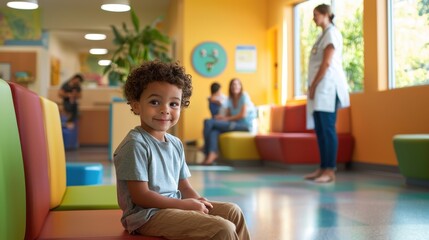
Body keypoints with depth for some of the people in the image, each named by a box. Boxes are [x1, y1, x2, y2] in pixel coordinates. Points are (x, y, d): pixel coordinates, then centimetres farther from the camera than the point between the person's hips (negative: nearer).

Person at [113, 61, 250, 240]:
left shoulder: (175, 144, 11)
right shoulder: (135, 144, -16)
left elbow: (184, 186, 14)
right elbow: (140, 196, -19)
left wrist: (197, 200, -8)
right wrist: (184, 204, -18)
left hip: (174, 205, 9)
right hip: (148, 214, -9)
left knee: (233, 211, 12)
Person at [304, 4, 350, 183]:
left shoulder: (331, 33, -6)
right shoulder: (324, 35, 22)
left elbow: (327, 63, -15)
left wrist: (313, 85, -14)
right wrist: (312, 86, 13)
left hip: (327, 86, -9)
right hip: (320, 87, 9)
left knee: (327, 128, -11)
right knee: (320, 129, 7)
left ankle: (330, 170, -11)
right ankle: (323, 168, 10)